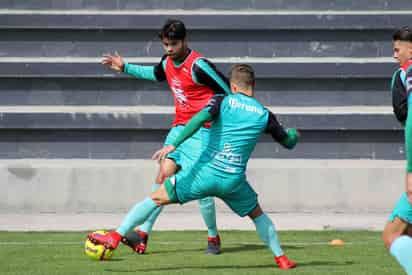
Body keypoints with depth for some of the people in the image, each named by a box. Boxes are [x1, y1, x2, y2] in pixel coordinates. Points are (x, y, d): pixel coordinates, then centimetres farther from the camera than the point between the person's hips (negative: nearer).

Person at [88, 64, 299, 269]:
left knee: (156, 198, 7)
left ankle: (115, 237, -2)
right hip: (234, 180, 2)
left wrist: (173, 145, -21)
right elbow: (288, 142, 21)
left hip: (206, 172, -2)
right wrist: (293, 133, 45)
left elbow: (200, 118, -17)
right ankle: (281, 258, 26)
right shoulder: (264, 115, 8)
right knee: (257, 215, 29)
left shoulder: (222, 101, 2)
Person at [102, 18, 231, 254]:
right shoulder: (167, 63, 8)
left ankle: (213, 237, 11)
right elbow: (155, 74, 33)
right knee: (163, 175, -4)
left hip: (200, 130, -7)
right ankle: (143, 235, -9)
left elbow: (228, 91, -11)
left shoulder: (198, 65, -17)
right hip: (179, 127, 7)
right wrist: (125, 67, 30)